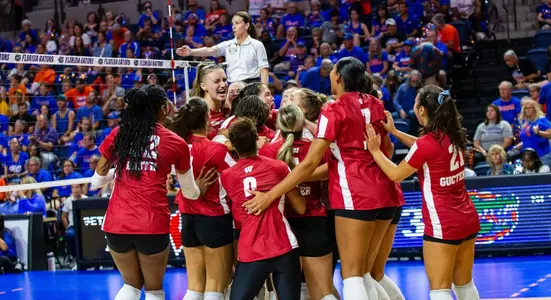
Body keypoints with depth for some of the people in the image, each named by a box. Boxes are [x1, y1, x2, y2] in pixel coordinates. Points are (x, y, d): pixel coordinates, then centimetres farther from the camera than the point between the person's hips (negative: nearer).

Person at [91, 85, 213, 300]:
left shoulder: (117, 135, 5)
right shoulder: (175, 143, 2)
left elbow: (96, 181, 13)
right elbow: (190, 192, 14)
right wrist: (200, 188, 37)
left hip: (116, 224, 2)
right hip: (152, 225, -2)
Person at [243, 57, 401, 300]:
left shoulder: (334, 111, -8)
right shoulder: (375, 104, 10)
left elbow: (309, 164, -12)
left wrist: (270, 195, -10)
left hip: (355, 197, -7)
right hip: (385, 193, 7)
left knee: (352, 275, -3)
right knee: (364, 273, 14)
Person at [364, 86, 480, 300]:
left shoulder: (427, 143, -17)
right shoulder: (452, 136, 3)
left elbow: (396, 174, -6)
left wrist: (375, 150, 3)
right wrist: (394, 132, 19)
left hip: (442, 225, -8)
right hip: (468, 219, 8)